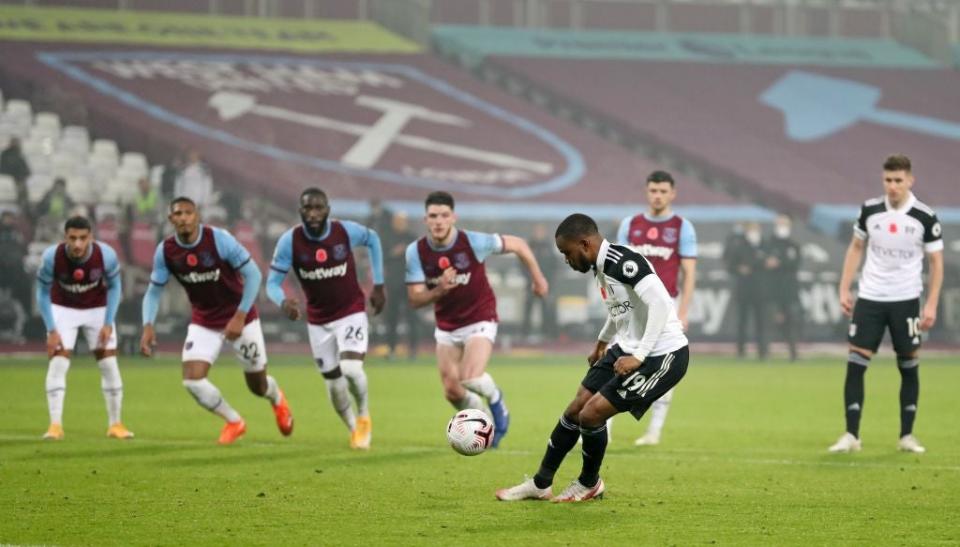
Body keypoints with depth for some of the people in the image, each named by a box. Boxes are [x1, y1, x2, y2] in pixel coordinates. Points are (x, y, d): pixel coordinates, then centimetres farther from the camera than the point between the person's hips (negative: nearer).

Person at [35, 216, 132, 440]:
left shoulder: (106, 255, -26)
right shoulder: (51, 257, -27)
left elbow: (114, 287, -7)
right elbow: (43, 293, -12)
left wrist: (108, 324, -12)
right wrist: (52, 330, -17)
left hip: (97, 308, 1)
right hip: (63, 309, -1)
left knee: (109, 363, -3)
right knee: (58, 361, -14)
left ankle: (115, 424, 9)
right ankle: (55, 425, -11)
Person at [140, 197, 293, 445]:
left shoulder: (220, 240, -23)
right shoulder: (165, 251, -12)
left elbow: (253, 274, -18)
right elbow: (154, 291, -1)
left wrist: (240, 317, -24)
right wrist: (148, 326, -17)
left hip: (240, 318, -3)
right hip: (204, 323, 3)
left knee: (257, 385, 7)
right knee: (192, 380, -16)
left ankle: (277, 399, 47)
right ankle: (234, 422, 10)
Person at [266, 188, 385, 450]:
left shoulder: (346, 231, -17)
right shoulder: (290, 241, -17)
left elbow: (373, 240, 6)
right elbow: (272, 282, -15)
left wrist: (378, 285, 6)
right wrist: (283, 301, -38)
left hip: (351, 312, -2)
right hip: (318, 320, 2)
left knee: (351, 369, -23)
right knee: (334, 386, 7)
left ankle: (364, 417, 7)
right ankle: (354, 429, 33)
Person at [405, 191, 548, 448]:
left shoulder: (473, 242, -21)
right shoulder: (416, 252, -12)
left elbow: (518, 244, -7)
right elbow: (415, 299, -12)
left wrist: (538, 278, 3)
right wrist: (439, 290, -32)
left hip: (480, 321, -4)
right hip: (446, 327, 4)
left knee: (470, 378, -23)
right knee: (452, 391, 1)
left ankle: (495, 398, 12)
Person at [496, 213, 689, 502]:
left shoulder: (623, 262, -22)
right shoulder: (602, 266, 8)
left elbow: (660, 304, -29)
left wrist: (638, 357, -29)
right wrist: (602, 343, 38)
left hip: (662, 355, -10)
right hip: (628, 348, 10)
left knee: (591, 414, -10)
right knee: (575, 409, 9)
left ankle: (589, 484, 16)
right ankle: (540, 484, 23)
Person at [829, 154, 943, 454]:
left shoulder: (925, 217, -7)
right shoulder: (870, 210, 0)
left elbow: (936, 262, 0)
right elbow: (855, 248, 13)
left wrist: (931, 305, -8)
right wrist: (844, 289, 6)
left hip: (906, 300, -1)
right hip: (869, 298, 1)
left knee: (909, 367, 4)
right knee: (855, 364, -6)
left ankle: (907, 436, 14)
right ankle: (851, 436, -2)